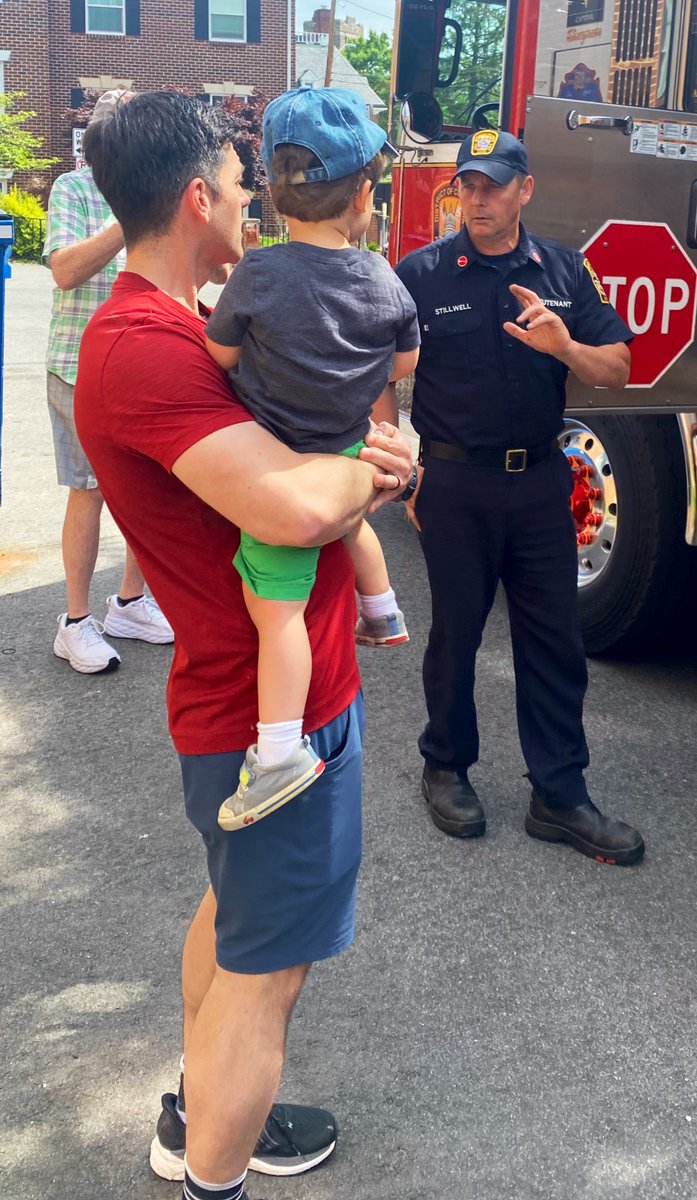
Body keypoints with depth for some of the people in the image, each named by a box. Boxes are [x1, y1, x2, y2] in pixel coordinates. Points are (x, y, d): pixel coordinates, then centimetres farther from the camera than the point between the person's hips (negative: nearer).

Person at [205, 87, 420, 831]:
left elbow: (219, 356, -9)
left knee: (276, 605, -5)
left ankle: (281, 751, -8)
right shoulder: (385, 281, -5)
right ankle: (383, 615, 58)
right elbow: (404, 364, 7)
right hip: (349, 451, 6)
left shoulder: (258, 275, -20)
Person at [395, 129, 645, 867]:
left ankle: (560, 797, 17)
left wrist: (565, 345, -18)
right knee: (455, 633, 10)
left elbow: (617, 371, 1)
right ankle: (446, 769, 30)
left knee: (554, 641, 6)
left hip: (540, 480, 3)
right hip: (455, 485, -3)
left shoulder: (564, 271, 4)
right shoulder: (421, 273, -3)